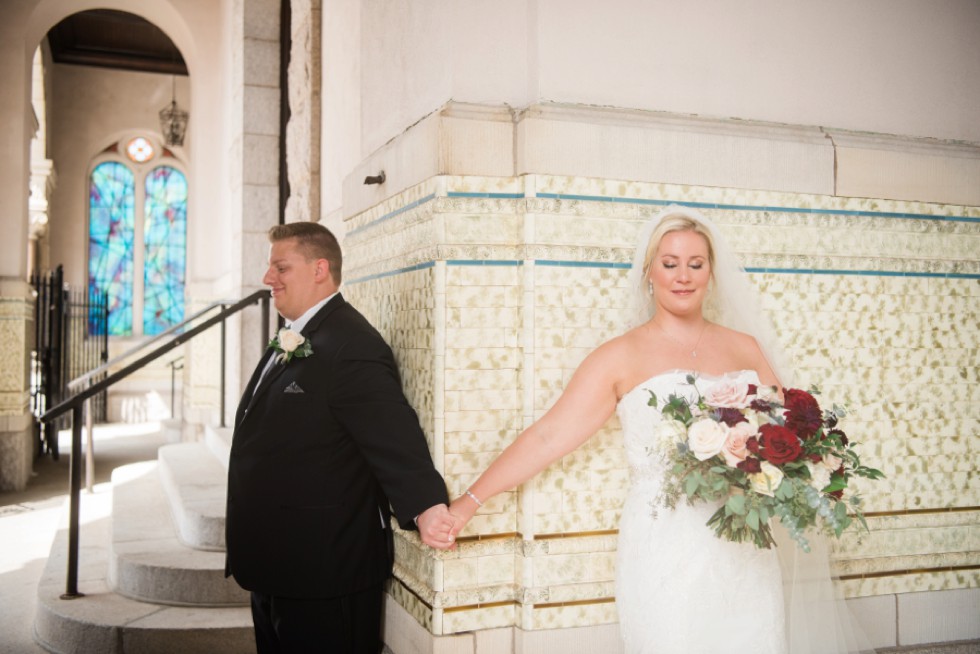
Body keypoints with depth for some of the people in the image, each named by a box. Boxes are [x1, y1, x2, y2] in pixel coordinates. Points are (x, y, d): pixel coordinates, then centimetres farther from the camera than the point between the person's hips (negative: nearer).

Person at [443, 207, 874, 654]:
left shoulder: (745, 347, 9)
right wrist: (469, 502, -5)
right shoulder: (621, 357, -1)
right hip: (665, 560, -3)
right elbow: (548, 436, -3)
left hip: (745, 556, 4)